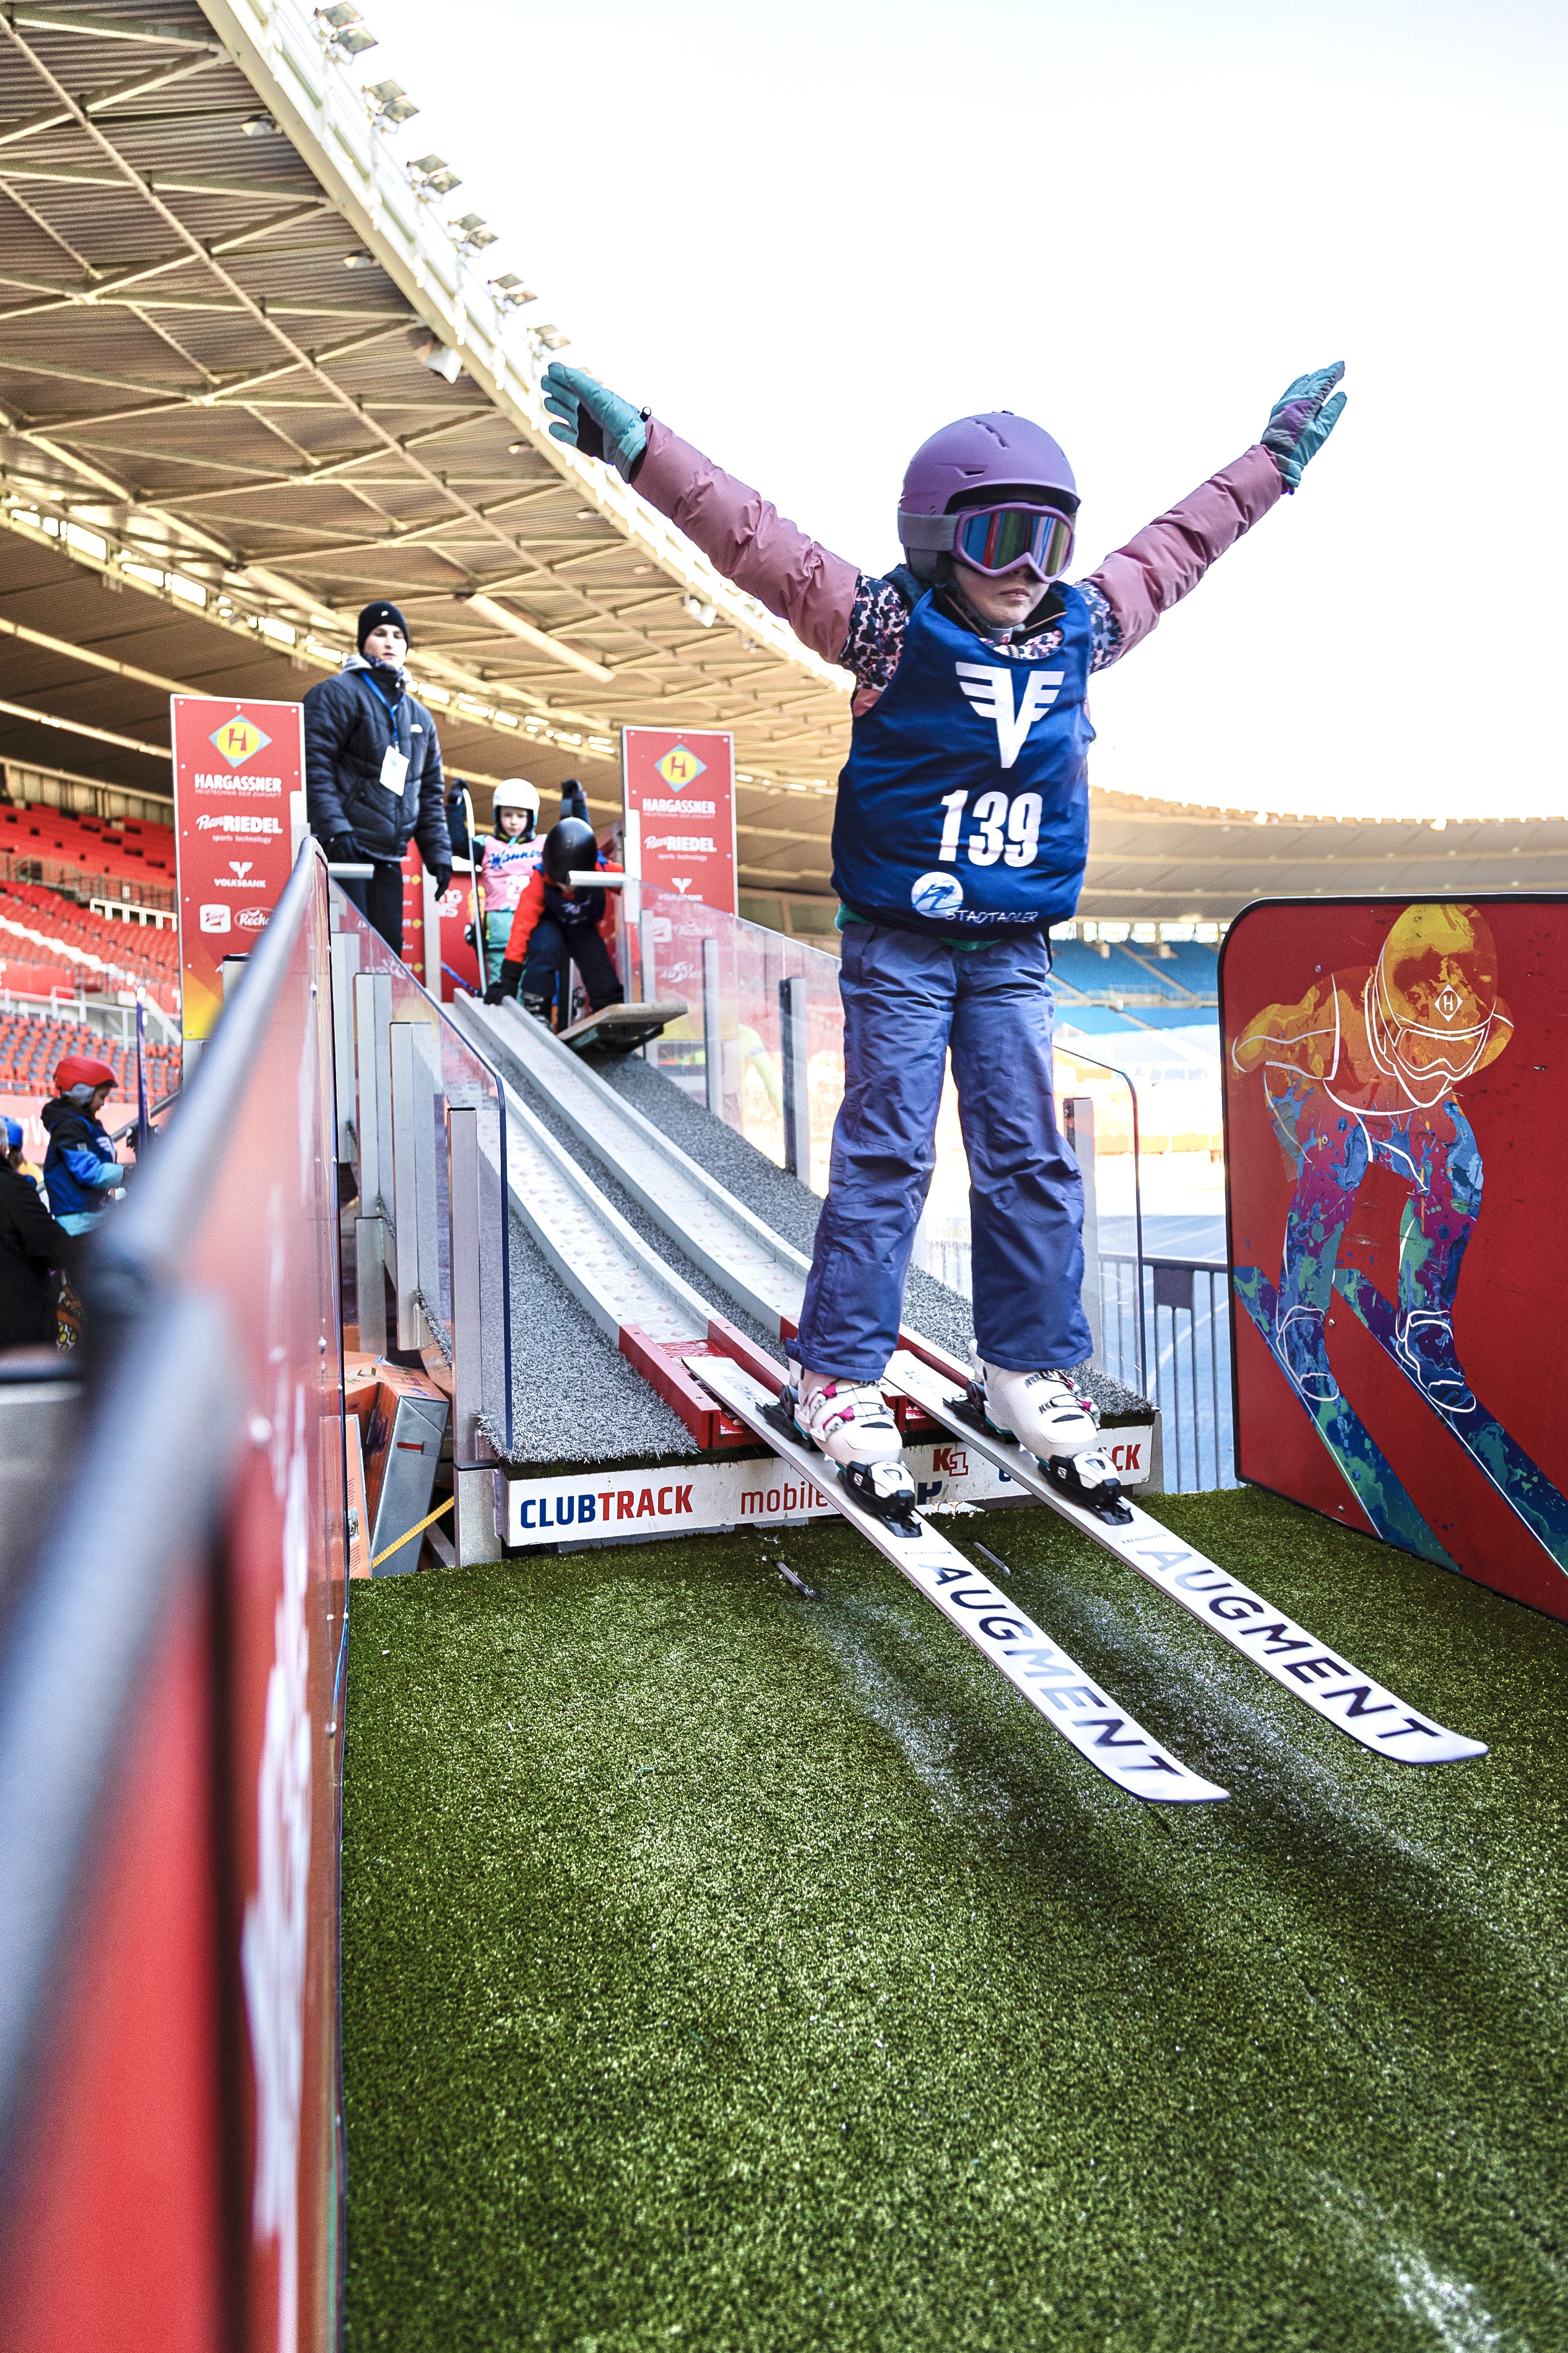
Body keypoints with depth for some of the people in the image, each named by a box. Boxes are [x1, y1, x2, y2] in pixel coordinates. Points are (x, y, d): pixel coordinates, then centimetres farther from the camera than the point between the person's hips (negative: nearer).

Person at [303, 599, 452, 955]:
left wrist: (438, 853, 14)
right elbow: (314, 765, -11)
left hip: (388, 859, 7)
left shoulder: (419, 717, 22)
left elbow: (430, 792, 23)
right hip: (343, 852, -7)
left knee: (389, 949, 3)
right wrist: (334, 829, -21)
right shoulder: (337, 693, 0)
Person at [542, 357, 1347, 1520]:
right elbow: (757, 540, -10)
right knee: (886, 1159, -4)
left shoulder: (1080, 629, 7)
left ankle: (1030, 1371, 19)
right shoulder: (890, 623, -7)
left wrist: (1274, 455, 33)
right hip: (900, 944, -5)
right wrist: (638, 442, -16)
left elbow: (1178, 545, 23)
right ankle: (839, 1380, 7)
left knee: (1033, 1161, 5)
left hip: (1014, 951, 5)